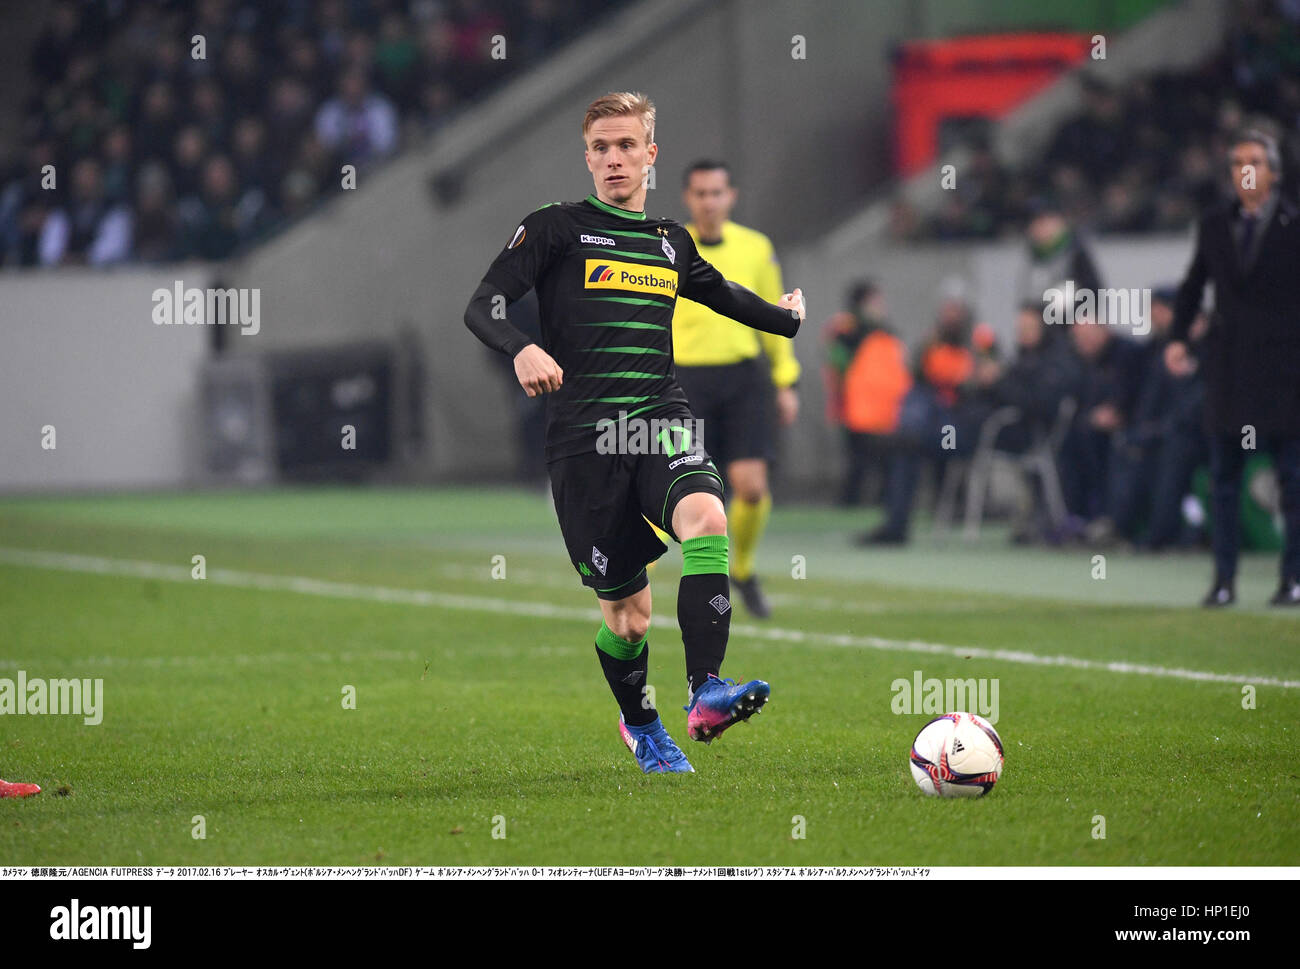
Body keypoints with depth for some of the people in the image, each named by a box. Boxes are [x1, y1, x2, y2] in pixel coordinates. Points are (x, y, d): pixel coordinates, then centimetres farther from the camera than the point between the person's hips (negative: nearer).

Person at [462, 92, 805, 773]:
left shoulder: (670, 242, 18)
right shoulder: (556, 228, 4)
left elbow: (720, 292, 40)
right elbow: (481, 306, -5)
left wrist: (787, 318, 52)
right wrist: (521, 351, -25)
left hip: (661, 419, 3)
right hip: (582, 436, -3)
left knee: (707, 517, -31)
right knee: (626, 611, 0)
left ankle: (705, 693, -37)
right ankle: (640, 726, 29)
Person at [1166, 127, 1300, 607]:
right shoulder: (1214, 225, 8)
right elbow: (1194, 285, 17)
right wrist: (1178, 337, 5)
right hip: (1228, 365, 3)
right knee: (1223, 477, 4)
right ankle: (1224, 579, 7)